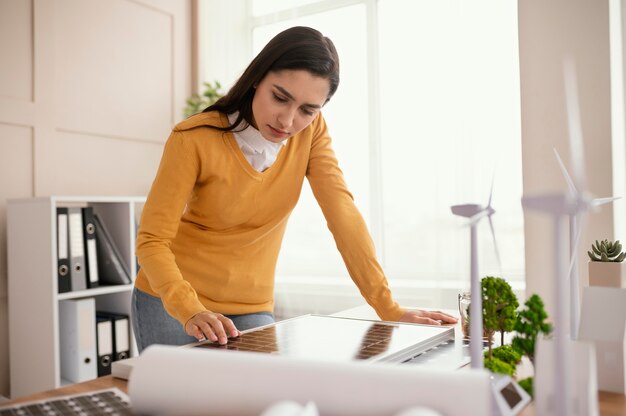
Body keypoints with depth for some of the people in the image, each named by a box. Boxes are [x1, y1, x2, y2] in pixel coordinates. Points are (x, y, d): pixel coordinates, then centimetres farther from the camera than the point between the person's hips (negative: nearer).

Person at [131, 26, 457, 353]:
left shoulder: (311, 131, -10)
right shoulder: (194, 140, -20)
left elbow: (343, 215, -16)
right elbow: (152, 240, -20)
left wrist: (388, 309, -22)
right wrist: (190, 311, -36)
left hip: (250, 308, 3)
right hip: (170, 302, -2)